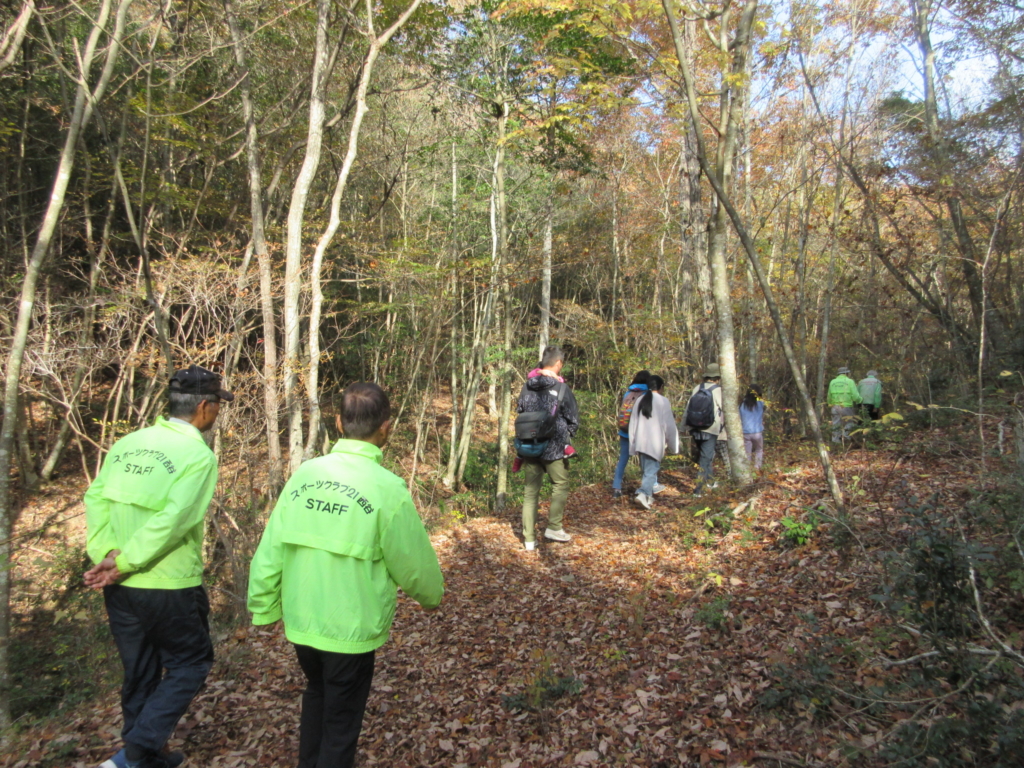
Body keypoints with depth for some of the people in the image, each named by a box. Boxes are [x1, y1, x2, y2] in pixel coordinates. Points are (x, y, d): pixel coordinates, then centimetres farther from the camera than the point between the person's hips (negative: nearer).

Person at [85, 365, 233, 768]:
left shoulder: (127, 443, 4)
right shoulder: (198, 455, -15)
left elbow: (96, 499, -2)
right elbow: (173, 520, -23)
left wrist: (106, 554, -8)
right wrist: (125, 563, -15)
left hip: (121, 587, 7)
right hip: (170, 587, -6)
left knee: (139, 674, 21)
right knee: (190, 664, 14)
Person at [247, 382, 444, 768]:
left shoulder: (305, 473, -6)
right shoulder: (387, 487, -19)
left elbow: (270, 549, -1)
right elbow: (414, 562, -9)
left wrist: (263, 608, 12)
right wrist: (432, 594, 11)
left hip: (301, 620, 5)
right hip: (351, 628, -5)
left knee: (317, 694, 30)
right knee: (341, 721, 15)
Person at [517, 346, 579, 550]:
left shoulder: (527, 386, 1)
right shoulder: (561, 388, -13)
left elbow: (519, 411, 12)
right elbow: (573, 419, -7)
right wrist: (566, 436, 12)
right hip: (554, 447, -5)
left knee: (530, 491, 10)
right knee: (560, 485, 17)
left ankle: (529, 538, 14)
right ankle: (554, 527, 17)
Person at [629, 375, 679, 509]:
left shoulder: (640, 400, 7)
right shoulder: (663, 401, -7)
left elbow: (633, 423, 9)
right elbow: (669, 424, -5)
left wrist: (633, 444, 15)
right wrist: (673, 444, 4)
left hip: (641, 441, 5)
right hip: (655, 442, -5)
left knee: (647, 468, 17)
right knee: (651, 469, -4)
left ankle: (650, 491, 23)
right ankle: (643, 493, -19)